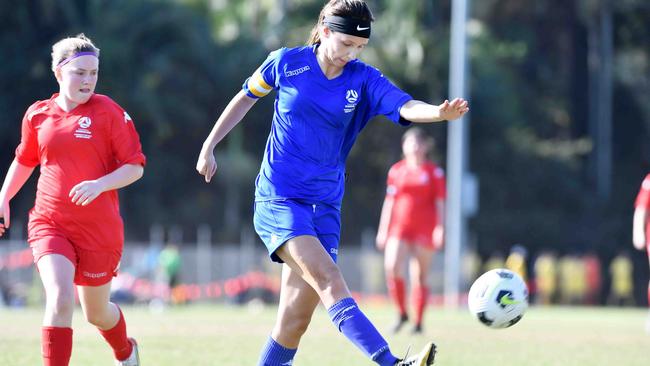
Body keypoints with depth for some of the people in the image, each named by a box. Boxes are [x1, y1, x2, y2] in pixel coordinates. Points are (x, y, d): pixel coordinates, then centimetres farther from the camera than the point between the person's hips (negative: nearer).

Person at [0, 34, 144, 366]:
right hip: (49, 223, 2)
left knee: (96, 313, 14)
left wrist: (99, 185, -23)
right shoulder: (37, 114, 4)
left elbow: (135, 166, -7)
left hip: (98, 228, -1)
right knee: (59, 299, -22)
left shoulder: (109, 112, -7)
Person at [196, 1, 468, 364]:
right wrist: (210, 145, 15)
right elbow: (246, 97, 14)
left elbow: (406, 107, -19)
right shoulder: (287, 63, -3)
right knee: (329, 279, -24)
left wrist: (441, 113, -39)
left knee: (297, 316, 1)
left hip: (325, 205, 4)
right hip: (279, 199, -4)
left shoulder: (364, 80, -1)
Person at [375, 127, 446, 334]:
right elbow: (389, 201, 14)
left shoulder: (434, 172, 3)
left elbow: (440, 203, 2)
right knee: (392, 267, -17)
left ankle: (418, 322, 8)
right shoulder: (396, 170, 10)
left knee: (419, 276, 0)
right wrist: (383, 230, 11)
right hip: (399, 227, 2)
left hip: (424, 230, -2)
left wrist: (440, 228, -8)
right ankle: (401, 313, -1)